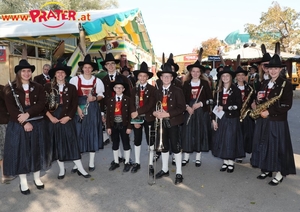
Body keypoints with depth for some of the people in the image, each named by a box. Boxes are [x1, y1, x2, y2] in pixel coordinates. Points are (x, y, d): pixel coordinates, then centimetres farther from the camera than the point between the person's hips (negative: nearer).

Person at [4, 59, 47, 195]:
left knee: (36, 151, 10)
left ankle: (37, 178, 26)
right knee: (20, 152, 3)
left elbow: (41, 105, -6)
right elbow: (11, 109, -9)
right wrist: (24, 123, -18)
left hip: (36, 124, 2)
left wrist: (27, 114, -21)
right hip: (17, 125, -2)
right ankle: (23, 182, 17)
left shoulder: (38, 87, 6)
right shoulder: (10, 89, -1)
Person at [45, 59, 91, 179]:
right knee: (56, 144, 7)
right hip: (53, 119, 1)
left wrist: (68, 117, -9)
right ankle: (61, 169, 21)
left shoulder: (71, 87, 4)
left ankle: (80, 169, 7)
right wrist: (50, 116, -9)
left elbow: (75, 105, 1)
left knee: (72, 143, -1)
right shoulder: (48, 87, 3)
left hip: (67, 119, -1)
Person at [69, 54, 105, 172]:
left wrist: (95, 98, -13)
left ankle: (91, 162, 15)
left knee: (92, 133, 5)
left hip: (93, 109, 2)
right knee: (78, 134, -2)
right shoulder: (75, 79, 0)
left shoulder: (97, 81, 5)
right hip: (79, 108, -1)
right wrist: (77, 108, -14)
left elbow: (101, 95, 8)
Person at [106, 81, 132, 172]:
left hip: (124, 125, -3)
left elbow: (130, 114, -7)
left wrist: (129, 127, -11)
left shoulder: (127, 99, -4)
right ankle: (116, 162, 26)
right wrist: (108, 127, -2)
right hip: (114, 125, 3)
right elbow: (108, 114, 4)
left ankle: (127, 163, 18)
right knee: (115, 144, 13)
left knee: (126, 144, 6)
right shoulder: (110, 100, 5)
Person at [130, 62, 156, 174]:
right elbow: (131, 105, -1)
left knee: (150, 141, 5)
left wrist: (138, 112, -20)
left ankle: (151, 164, 16)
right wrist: (134, 119, -11)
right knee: (137, 141, 12)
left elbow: (150, 105, -16)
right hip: (136, 118, 3)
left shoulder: (152, 89, -6)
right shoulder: (134, 90, 6)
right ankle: (137, 163, 26)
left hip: (148, 118, -3)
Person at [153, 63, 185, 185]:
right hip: (162, 122, 5)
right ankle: (165, 169, 30)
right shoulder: (158, 92, 9)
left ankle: (179, 173, 12)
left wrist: (168, 114, -21)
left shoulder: (177, 91, -7)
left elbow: (182, 108, -13)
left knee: (175, 147, 0)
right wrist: (155, 113, -10)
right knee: (163, 146, 14)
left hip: (173, 122, -5)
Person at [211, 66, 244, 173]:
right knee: (221, 140, 6)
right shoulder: (218, 91, 9)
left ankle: (231, 162, 13)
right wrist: (214, 119, 2)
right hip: (221, 118, 4)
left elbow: (238, 105, -10)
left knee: (231, 140, -1)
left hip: (232, 119, -4)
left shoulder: (236, 90, -3)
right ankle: (225, 162, 18)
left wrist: (224, 107, -15)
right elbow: (215, 106, 9)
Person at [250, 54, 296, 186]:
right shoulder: (265, 84, 12)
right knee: (264, 145, 12)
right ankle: (267, 170, 26)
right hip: (264, 120, 7)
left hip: (278, 121, -6)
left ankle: (279, 174, 14)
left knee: (278, 147, 1)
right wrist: (259, 100, -5)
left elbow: (287, 105, -15)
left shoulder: (286, 84, -9)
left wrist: (269, 112, -18)